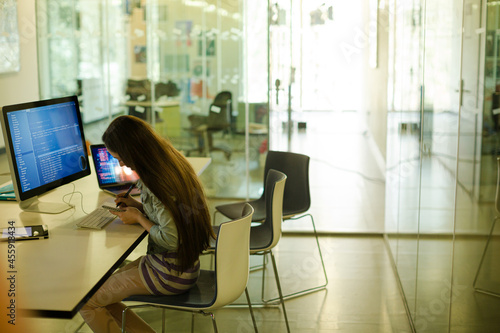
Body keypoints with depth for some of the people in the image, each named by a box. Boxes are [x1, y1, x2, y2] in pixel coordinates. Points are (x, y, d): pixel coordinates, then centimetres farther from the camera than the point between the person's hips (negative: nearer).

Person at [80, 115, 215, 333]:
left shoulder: (155, 182, -25)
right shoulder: (173, 164, 3)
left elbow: (171, 239, -26)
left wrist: (139, 218, -12)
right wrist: (139, 205, 7)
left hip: (169, 274, -10)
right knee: (105, 286, 19)